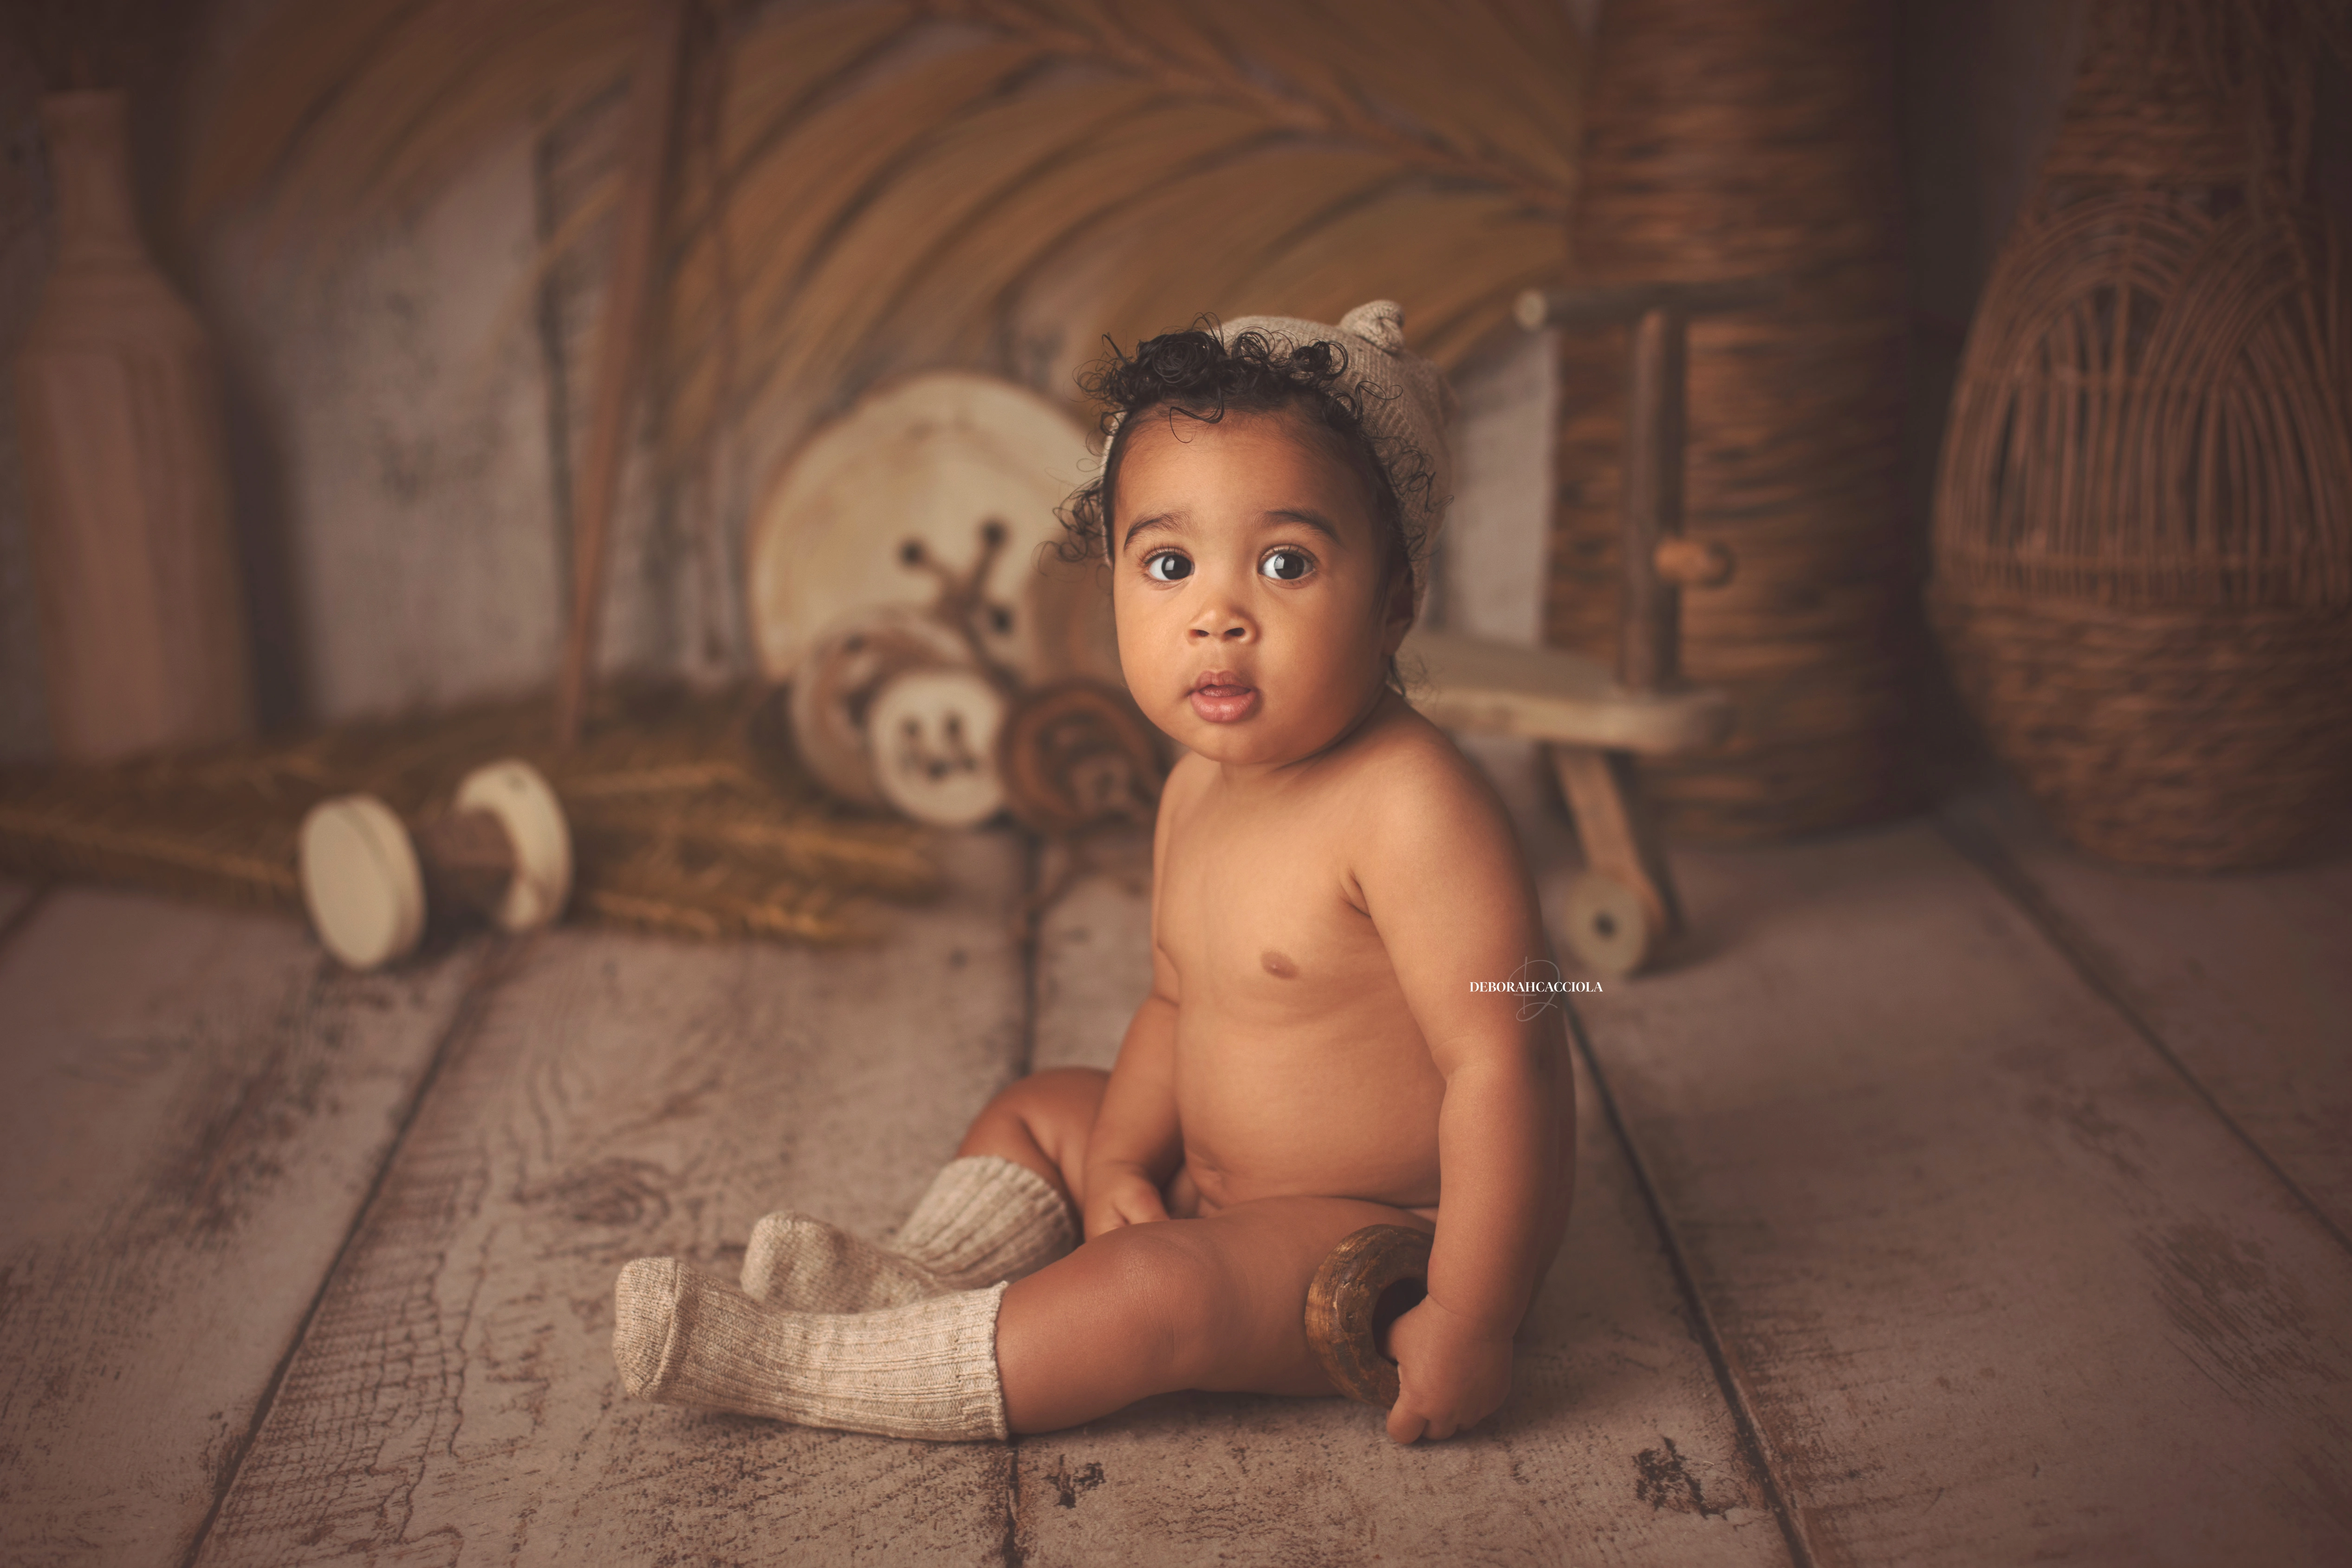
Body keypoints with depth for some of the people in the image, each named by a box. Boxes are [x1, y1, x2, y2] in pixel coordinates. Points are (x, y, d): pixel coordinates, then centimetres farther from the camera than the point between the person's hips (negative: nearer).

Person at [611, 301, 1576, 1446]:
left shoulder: (1411, 806, -28)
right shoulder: (1199, 790, 1)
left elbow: (1503, 1064, -30)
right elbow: (1175, 1006, 12)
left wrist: (1469, 1321, -28)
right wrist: (1121, 1159, -2)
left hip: (1384, 1239, -9)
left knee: (1159, 1287, -28)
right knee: (1038, 1111, 18)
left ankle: (782, 1363, -18)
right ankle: (915, 1285, -4)